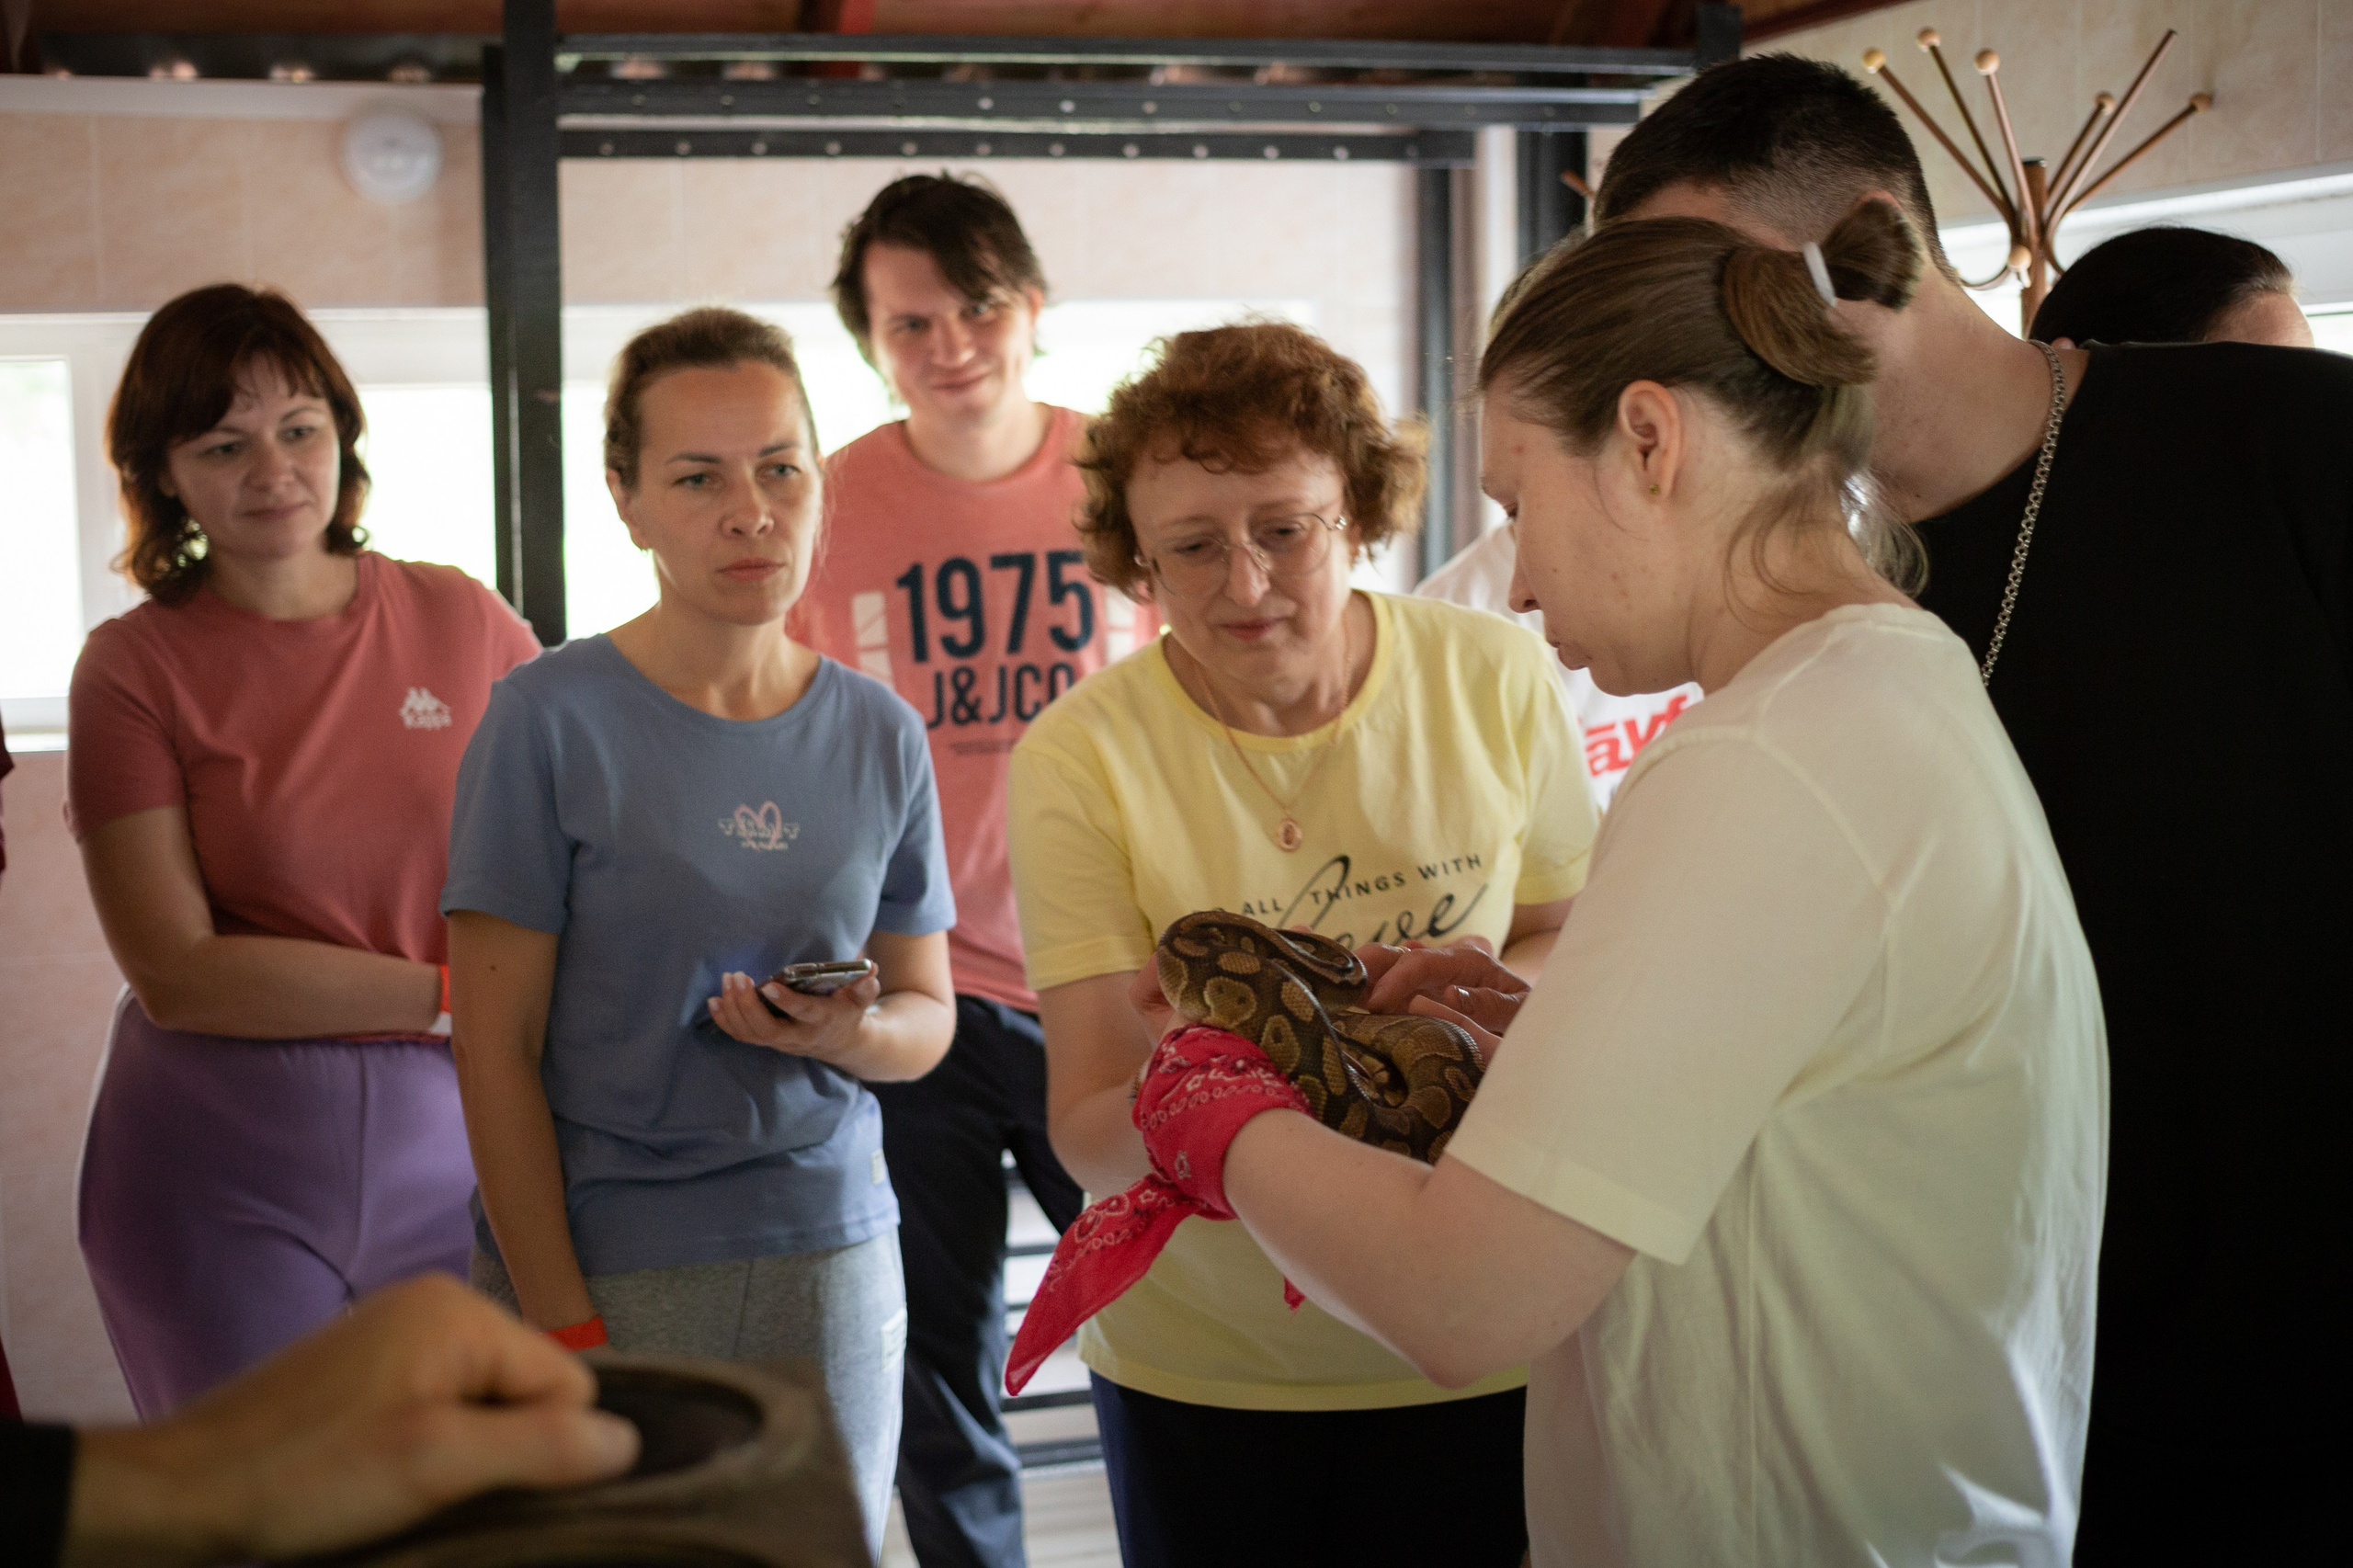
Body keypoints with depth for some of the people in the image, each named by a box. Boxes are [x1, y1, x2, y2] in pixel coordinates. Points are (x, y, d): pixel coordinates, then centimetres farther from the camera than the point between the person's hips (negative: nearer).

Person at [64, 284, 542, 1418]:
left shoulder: (464, 622, 3)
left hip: (451, 1146, 2)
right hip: (221, 1172, -1)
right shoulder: (136, 666, -2)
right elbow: (175, 972, -9)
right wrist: (452, 996, -13)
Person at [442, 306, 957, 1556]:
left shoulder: (880, 736, 5)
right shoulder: (554, 721, -8)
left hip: (833, 1258, 4)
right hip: (599, 1262, -4)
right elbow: (497, 1051, -7)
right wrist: (565, 1331, -12)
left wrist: (849, 1033, -11)